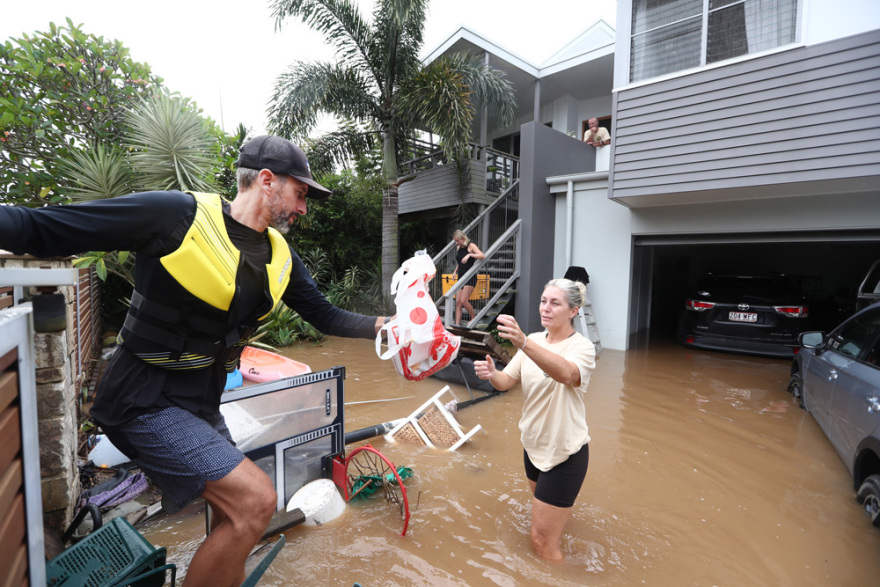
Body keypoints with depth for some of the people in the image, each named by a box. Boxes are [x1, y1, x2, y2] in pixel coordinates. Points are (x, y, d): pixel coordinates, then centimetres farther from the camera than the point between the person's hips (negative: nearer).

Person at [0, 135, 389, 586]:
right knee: (254, 499, -15)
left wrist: (384, 325, -1)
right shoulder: (177, 214, -18)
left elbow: (324, 315, 6)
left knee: (235, 515, 17)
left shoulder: (279, 255, 2)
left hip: (202, 404, 8)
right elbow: (44, 230, -15)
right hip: (146, 400, -7)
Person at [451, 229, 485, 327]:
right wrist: (455, 271, 11)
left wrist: (469, 255, -32)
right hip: (461, 277, 7)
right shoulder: (458, 247, 13)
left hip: (470, 277, -7)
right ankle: (457, 324, 3)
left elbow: (483, 256, -22)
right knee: (458, 302, 0)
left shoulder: (471, 246, -8)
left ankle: (474, 317, 10)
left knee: (463, 301, -13)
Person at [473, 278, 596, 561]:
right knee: (542, 521, 27)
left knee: (542, 541, 3)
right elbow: (506, 381, -7)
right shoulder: (534, 341, -1)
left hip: (564, 452, -6)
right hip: (534, 444, 6)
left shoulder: (582, 346, -19)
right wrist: (491, 373, -30)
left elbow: (565, 373, -42)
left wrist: (523, 342, -58)